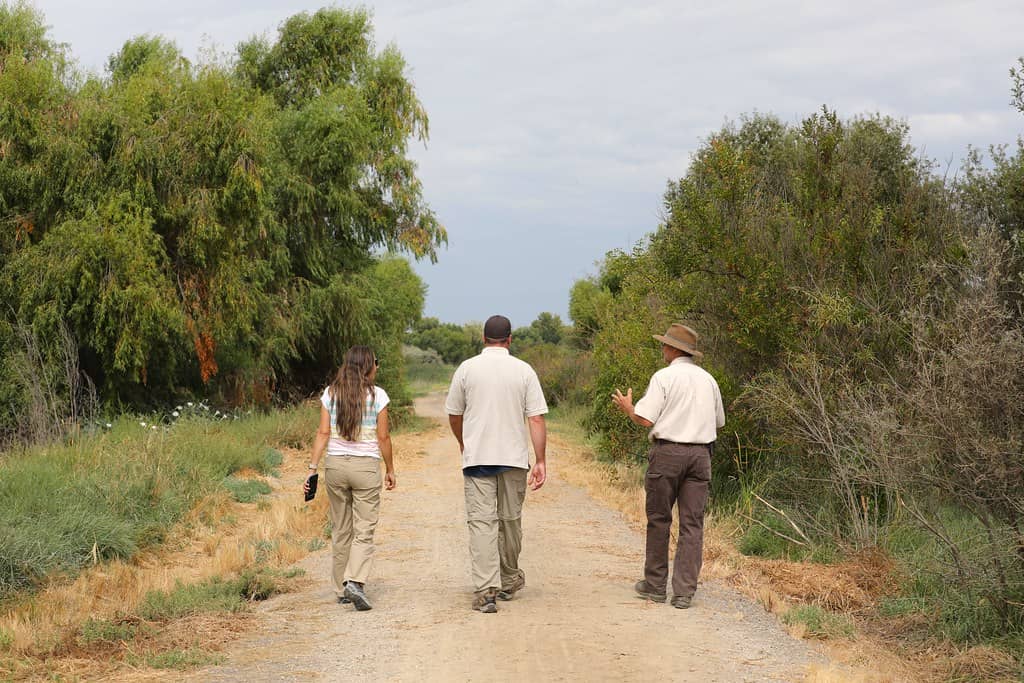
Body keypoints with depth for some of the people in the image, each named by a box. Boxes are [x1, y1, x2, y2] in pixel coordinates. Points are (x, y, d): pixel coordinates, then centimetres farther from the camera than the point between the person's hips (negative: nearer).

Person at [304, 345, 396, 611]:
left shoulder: (330, 393, 3)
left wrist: (312, 468, 0)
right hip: (366, 466, -3)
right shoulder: (377, 395, -5)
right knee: (364, 531, 0)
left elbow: (323, 433, -1)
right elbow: (383, 437, -4)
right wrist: (390, 469, 7)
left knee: (340, 530, 13)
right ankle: (355, 583, -19)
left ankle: (342, 589, 18)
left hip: (335, 464, 3)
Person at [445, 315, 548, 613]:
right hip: (514, 457, 1)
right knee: (510, 520, 15)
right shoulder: (524, 371, -1)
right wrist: (540, 461, -1)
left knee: (481, 522, -3)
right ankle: (509, 581, 30)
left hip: (477, 457, -1)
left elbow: (454, 415, 9)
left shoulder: (467, 369, 0)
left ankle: (485, 590, -14)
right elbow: (536, 419, -5)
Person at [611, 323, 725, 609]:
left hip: (668, 452, -4)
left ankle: (655, 585, 13)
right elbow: (719, 422, 18)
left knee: (659, 519, 7)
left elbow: (645, 419, -12)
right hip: (700, 453, 4)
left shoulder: (664, 376, -7)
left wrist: (626, 406, 8)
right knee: (692, 523, 3)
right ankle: (684, 591, 0)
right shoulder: (708, 379, 11)